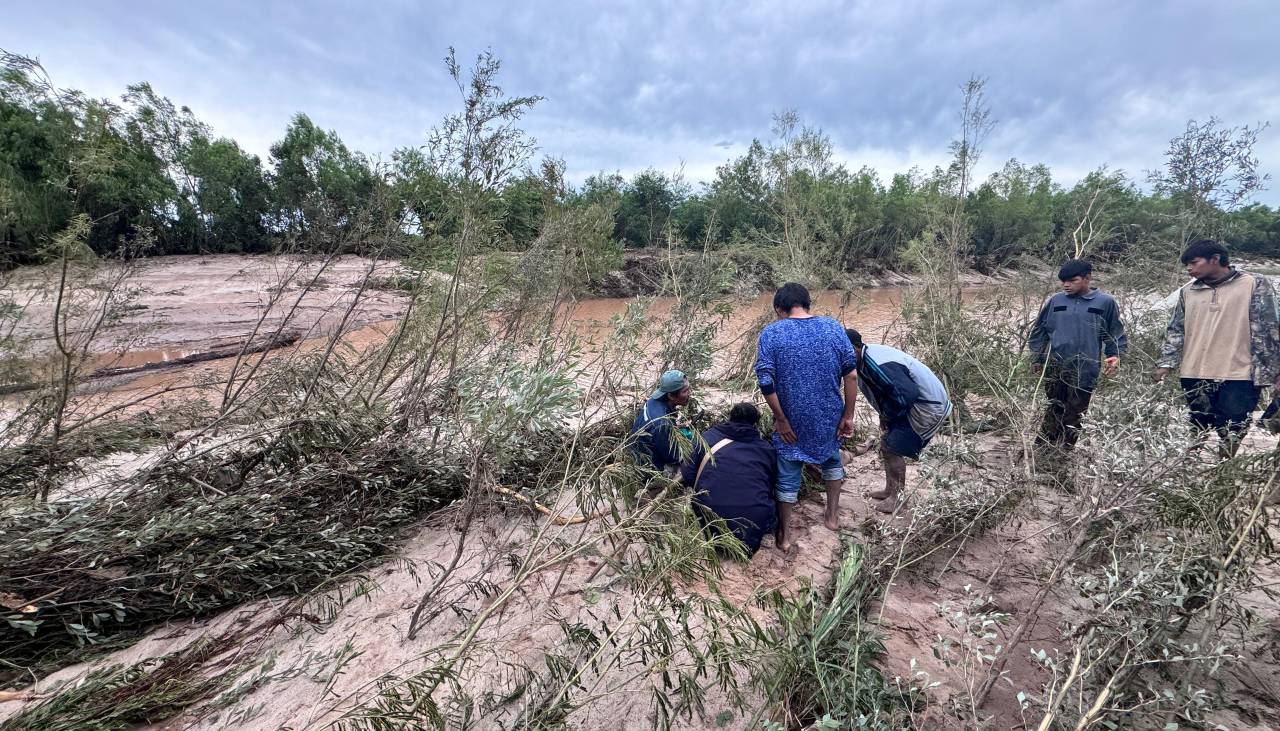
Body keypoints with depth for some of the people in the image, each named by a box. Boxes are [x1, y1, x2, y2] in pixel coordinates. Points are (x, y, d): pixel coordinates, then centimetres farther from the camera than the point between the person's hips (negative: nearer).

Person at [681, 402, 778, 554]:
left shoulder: (706, 438, 3)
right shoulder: (768, 449, 7)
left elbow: (686, 478, 1)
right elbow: (771, 486, 18)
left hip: (711, 524, 0)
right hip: (757, 524, 1)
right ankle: (748, 542, 9)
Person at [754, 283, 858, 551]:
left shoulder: (771, 333, -11)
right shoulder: (833, 327, -3)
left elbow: (766, 382, -18)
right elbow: (851, 375, -5)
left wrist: (780, 419, -9)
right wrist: (848, 415, 2)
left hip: (791, 419, -2)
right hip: (829, 416, 3)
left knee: (787, 476, 14)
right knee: (831, 460, 31)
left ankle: (785, 536, 28)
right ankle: (832, 516, 43)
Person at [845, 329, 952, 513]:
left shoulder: (878, 365, -32)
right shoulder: (867, 357, -1)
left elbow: (907, 394, -30)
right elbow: (879, 391, 13)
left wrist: (888, 415, -15)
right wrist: (884, 414, 4)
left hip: (929, 406, -10)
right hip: (915, 402, 10)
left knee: (892, 449, -5)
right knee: (886, 444, 13)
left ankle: (898, 496, 12)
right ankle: (890, 490, 27)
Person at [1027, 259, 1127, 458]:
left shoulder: (1106, 302, 0)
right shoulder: (1055, 301, 2)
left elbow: (1116, 334, 7)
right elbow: (1039, 330, 9)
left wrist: (1115, 356, -6)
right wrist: (1037, 358, 8)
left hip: (1085, 370, -1)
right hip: (1054, 367, 1)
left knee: (1075, 413, 7)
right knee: (1054, 409, 10)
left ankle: (1062, 451, 19)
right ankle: (1042, 446, 18)